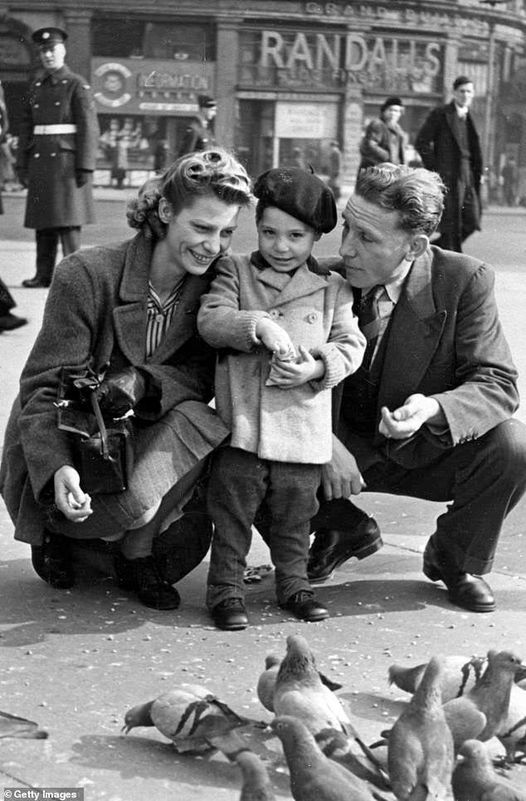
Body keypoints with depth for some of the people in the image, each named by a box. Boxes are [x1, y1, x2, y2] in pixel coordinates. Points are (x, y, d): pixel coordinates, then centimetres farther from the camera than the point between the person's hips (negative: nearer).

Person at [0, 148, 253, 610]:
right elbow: (44, 386, -20)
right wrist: (58, 468, -38)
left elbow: (205, 375, -11)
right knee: (137, 498, -32)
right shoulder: (86, 275, -20)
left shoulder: (215, 283, -6)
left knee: (197, 418, -28)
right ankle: (57, 533, 5)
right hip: (63, 448, -4)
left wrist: (142, 383, -33)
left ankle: (137, 553, -6)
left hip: (141, 442, 4)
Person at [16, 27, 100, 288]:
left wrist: (85, 167, -14)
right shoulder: (36, 87, 15)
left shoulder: (77, 85, -2)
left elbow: (89, 128, -8)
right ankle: (44, 274, 12)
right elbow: (26, 128, 16)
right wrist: (22, 164, 10)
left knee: (67, 219, -8)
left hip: (66, 159, -5)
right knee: (42, 220, 6)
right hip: (40, 161, 6)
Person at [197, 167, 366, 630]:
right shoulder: (235, 273, 5)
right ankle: (226, 588, 12)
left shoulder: (333, 289, 8)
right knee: (232, 509, 2)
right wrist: (258, 326, -23)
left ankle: (294, 583, 28)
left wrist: (320, 366, -13)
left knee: (295, 510, 12)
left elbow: (350, 344, 6)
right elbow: (210, 320, -8)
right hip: (241, 418, -1)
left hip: (303, 424, 2)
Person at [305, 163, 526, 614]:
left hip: (428, 453, -1)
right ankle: (345, 529, 8)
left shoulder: (465, 281, -16)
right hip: (345, 449, 1)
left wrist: (432, 409, -40)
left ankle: (455, 559, 1)